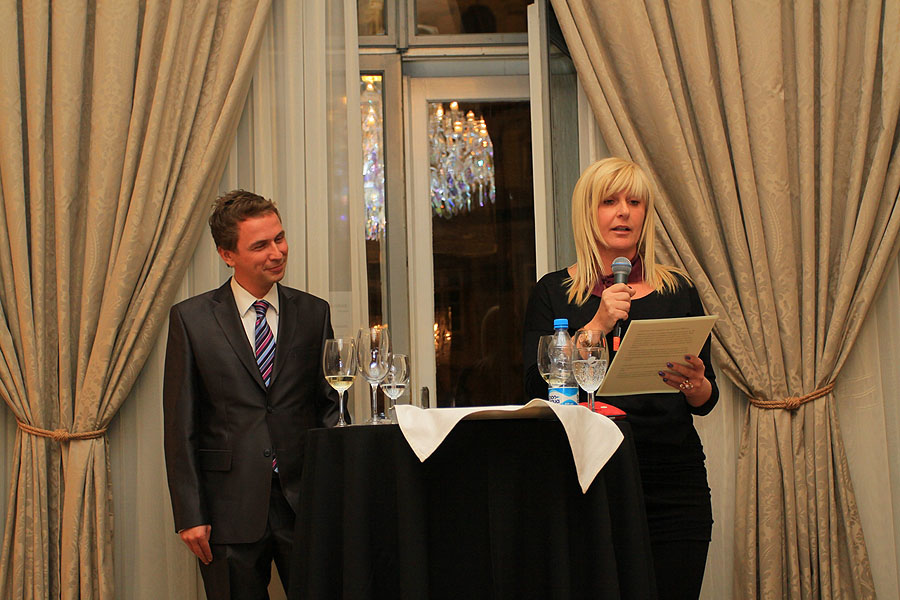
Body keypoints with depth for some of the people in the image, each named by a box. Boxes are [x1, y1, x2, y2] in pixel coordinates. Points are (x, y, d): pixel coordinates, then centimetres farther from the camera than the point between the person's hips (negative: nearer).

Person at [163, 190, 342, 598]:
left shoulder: (313, 313, 7)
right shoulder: (190, 319, 1)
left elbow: (329, 404, 12)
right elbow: (180, 424, 0)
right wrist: (189, 515, -5)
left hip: (304, 503, 2)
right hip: (230, 508, -1)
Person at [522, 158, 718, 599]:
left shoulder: (678, 291, 12)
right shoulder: (554, 293, 6)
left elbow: (707, 401, 13)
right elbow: (536, 389, -6)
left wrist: (693, 384, -10)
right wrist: (597, 325, -13)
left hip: (675, 484, 2)